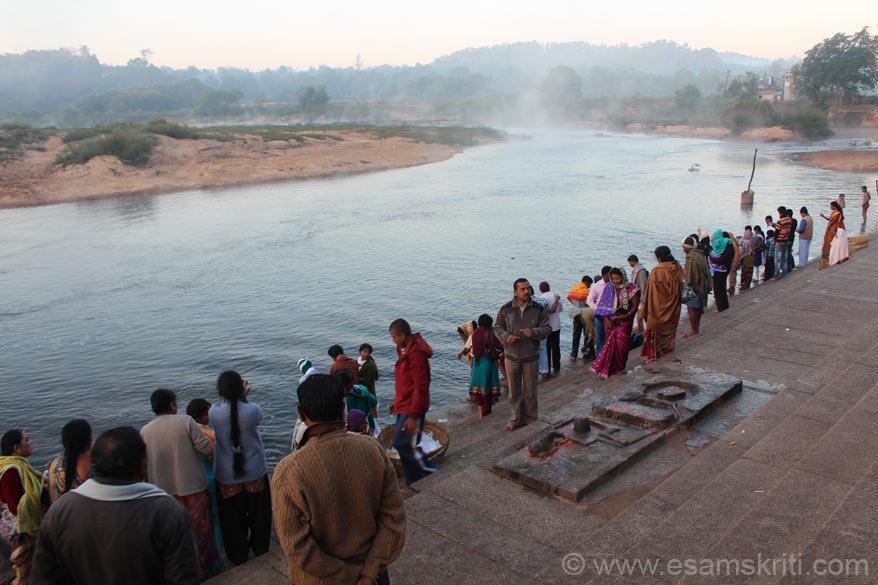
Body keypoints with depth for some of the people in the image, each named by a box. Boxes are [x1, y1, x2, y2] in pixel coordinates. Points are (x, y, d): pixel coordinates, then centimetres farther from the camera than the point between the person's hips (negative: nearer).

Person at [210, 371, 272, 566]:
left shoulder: (214, 413, -18)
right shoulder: (253, 410, -21)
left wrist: (238, 397, -5)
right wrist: (244, 397, -3)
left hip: (227, 477, 0)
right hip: (255, 473, 0)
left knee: (234, 519, 18)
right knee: (258, 515, 23)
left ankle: (238, 557, 33)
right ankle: (260, 549, 41)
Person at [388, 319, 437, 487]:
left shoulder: (416, 354, -23)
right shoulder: (405, 350, 8)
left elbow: (420, 388, -24)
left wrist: (413, 416, -23)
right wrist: (397, 402, 21)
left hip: (412, 409, -10)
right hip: (403, 406, 10)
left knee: (402, 443, -7)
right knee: (404, 444, 13)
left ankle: (429, 471, 9)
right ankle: (412, 481, 24)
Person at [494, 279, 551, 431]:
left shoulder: (538, 309, -4)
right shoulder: (506, 309, -5)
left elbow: (547, 328, -1)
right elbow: (497, 328, 4)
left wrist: (534, 332, -21)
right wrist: (506, 336, -17)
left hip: (531, 357, 0)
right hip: (512, 357, 1)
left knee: (530, 391, 11)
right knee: (514, 390, 12)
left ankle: (530, 420, 27)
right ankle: (516, 419, 27)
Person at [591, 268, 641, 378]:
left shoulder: (631, 289, -6)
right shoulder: (609, 288, 0)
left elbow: (635, 306, -4)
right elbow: (604, 305, 0)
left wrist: (626, 316, -18)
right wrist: (607, 320, -10)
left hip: (625, 321, -1)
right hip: (611, 320, 2)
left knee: (621, 344, -3)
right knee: (610, 343, -1)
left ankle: (620, 368, 13)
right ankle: (608, 368, 7)